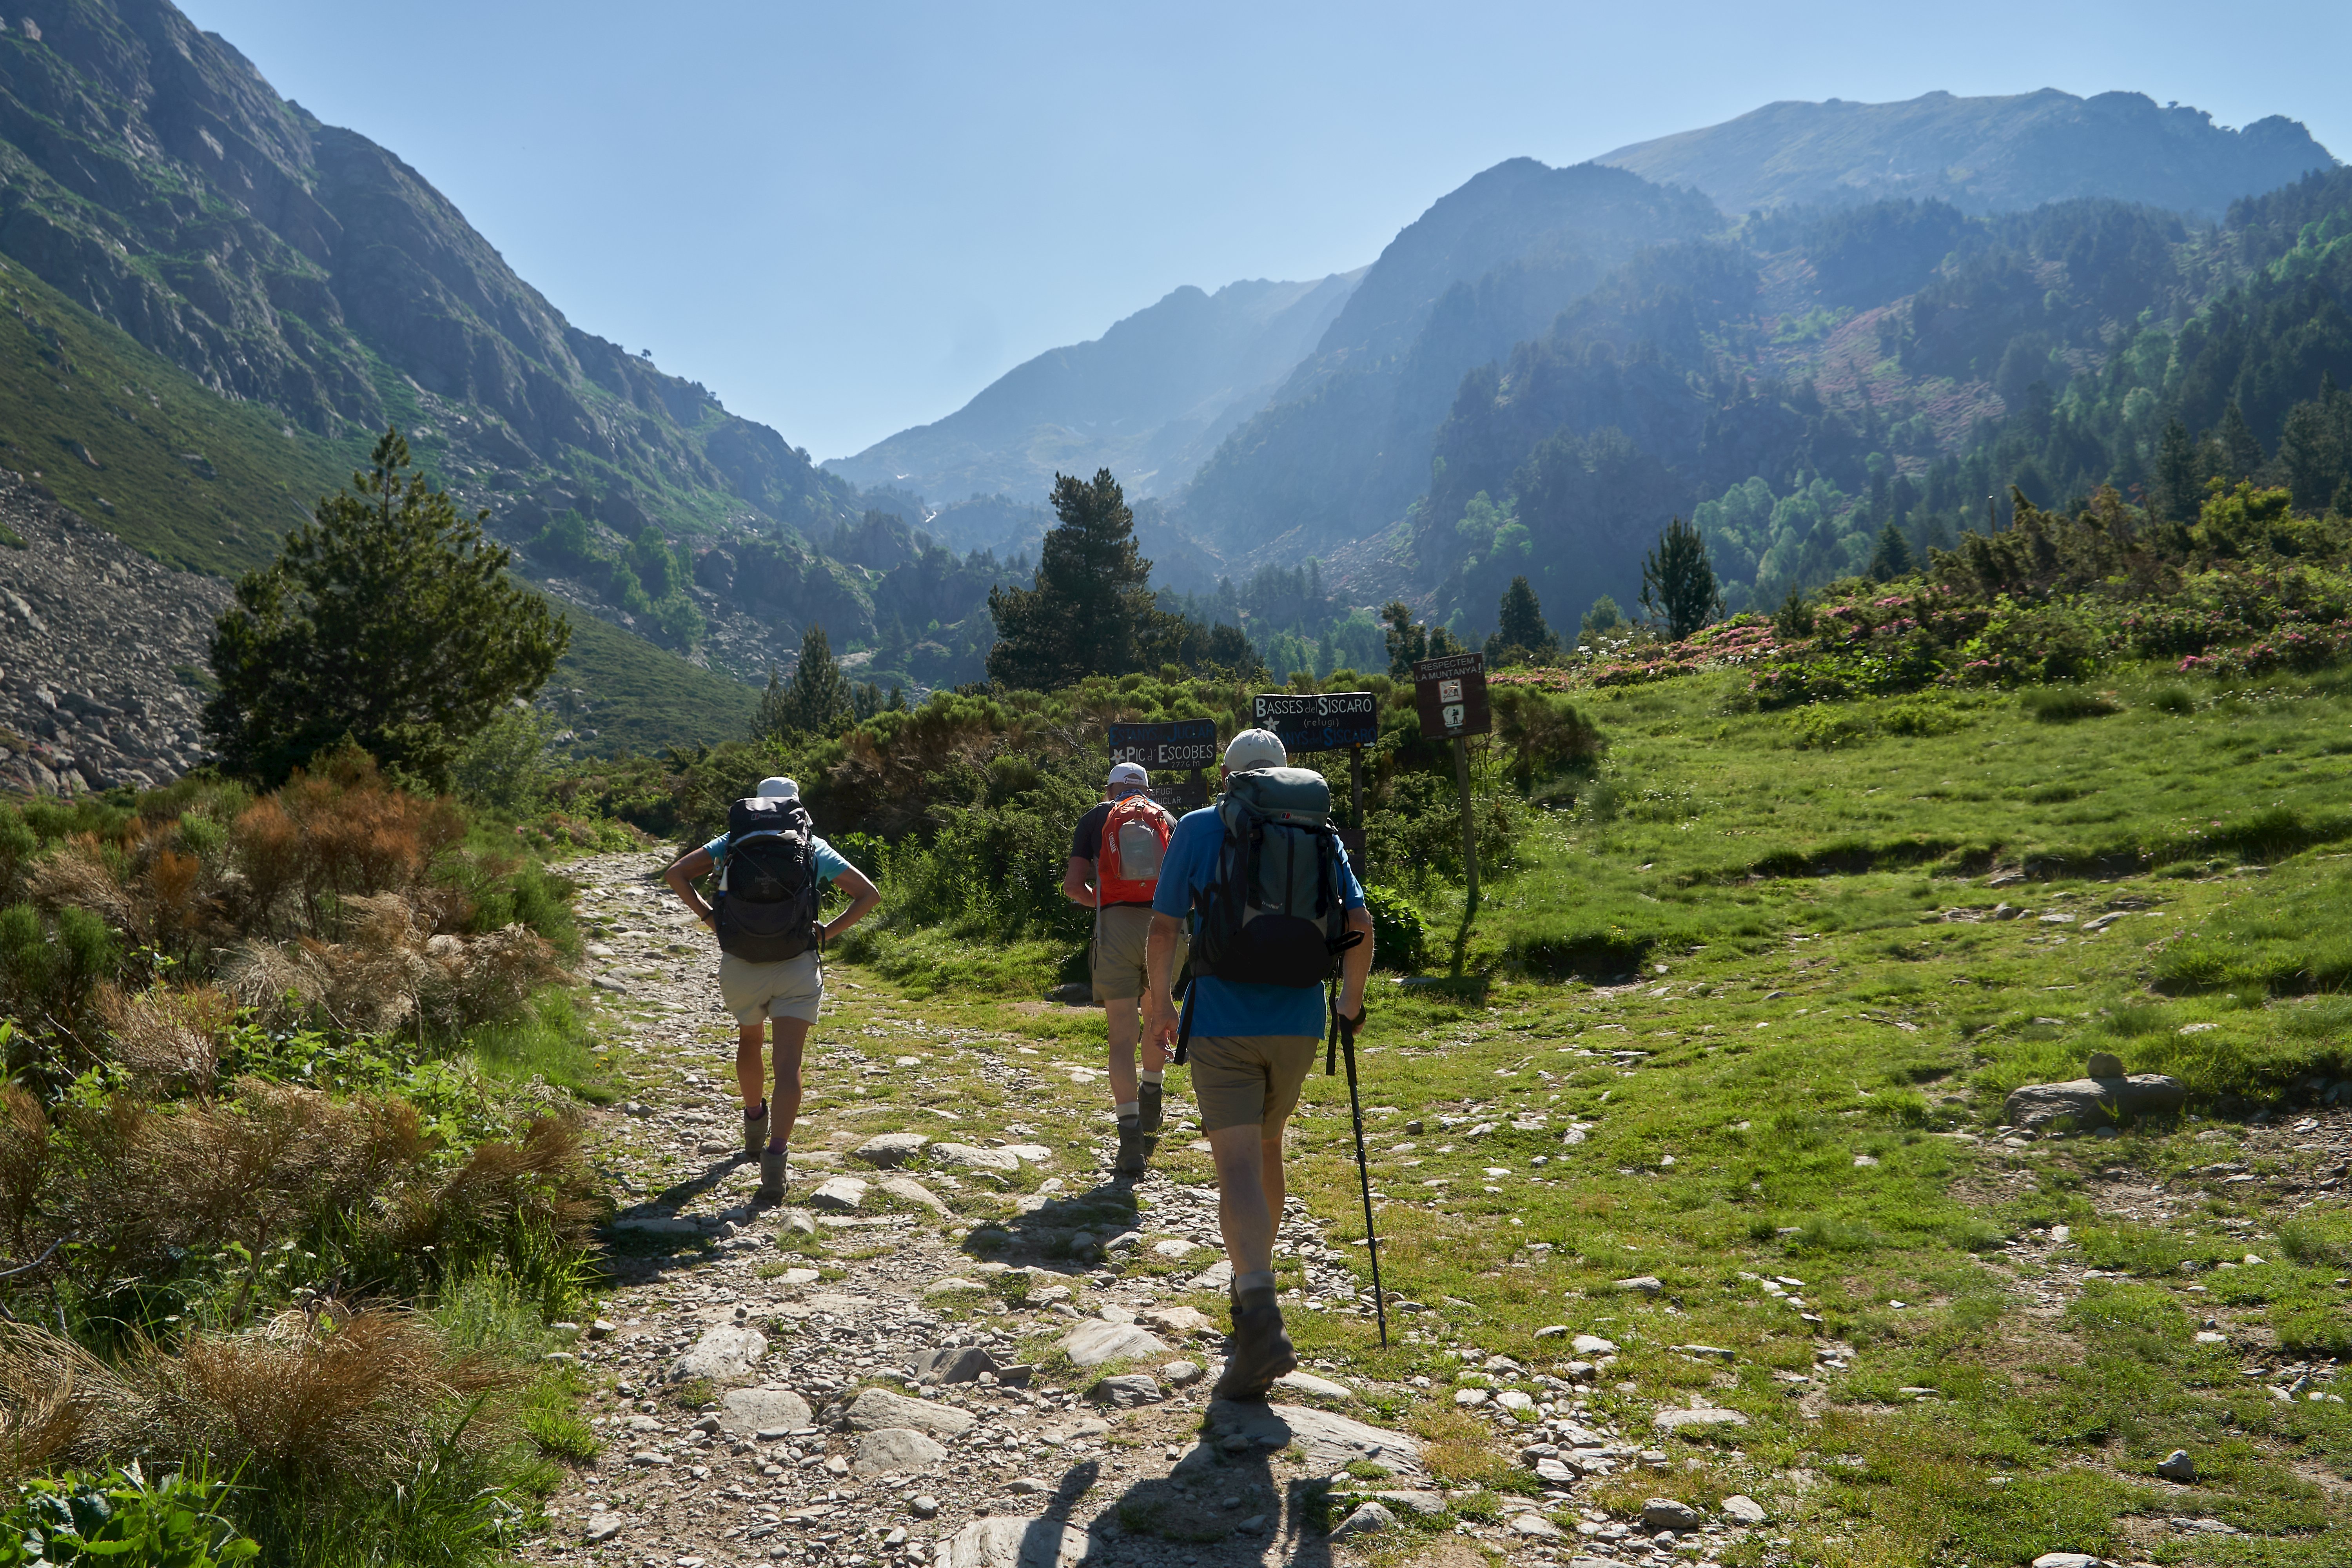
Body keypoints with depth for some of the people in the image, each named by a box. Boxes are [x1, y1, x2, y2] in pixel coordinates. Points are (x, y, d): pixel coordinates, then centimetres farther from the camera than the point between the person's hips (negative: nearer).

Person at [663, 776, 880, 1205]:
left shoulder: (733, 843, 9)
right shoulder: (816, 848, 8)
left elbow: (676, 873, 4)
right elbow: (868, 895, 6)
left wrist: (710, 917, 4)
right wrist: (825, 933, 5)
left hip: (740, 964, 2)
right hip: (798, 965, -2)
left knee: (749, 1040, 28)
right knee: (788, 1065, -6)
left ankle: (755, 1130, 46)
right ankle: (776, 1155, -23)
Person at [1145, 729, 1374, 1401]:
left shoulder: (1197, 829, 1)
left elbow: (1164, 925, -1)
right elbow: (1360, 925, 2)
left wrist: (1159, 1002, 14)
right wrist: (1351, 1002, 16)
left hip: (1222, 1023, -3)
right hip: (1298, 1022, 4)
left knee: (1238, 1165, -10)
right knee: (1265, 1147, 23)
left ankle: (1262, 1321, -26)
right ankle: (1253, 1284, 38)